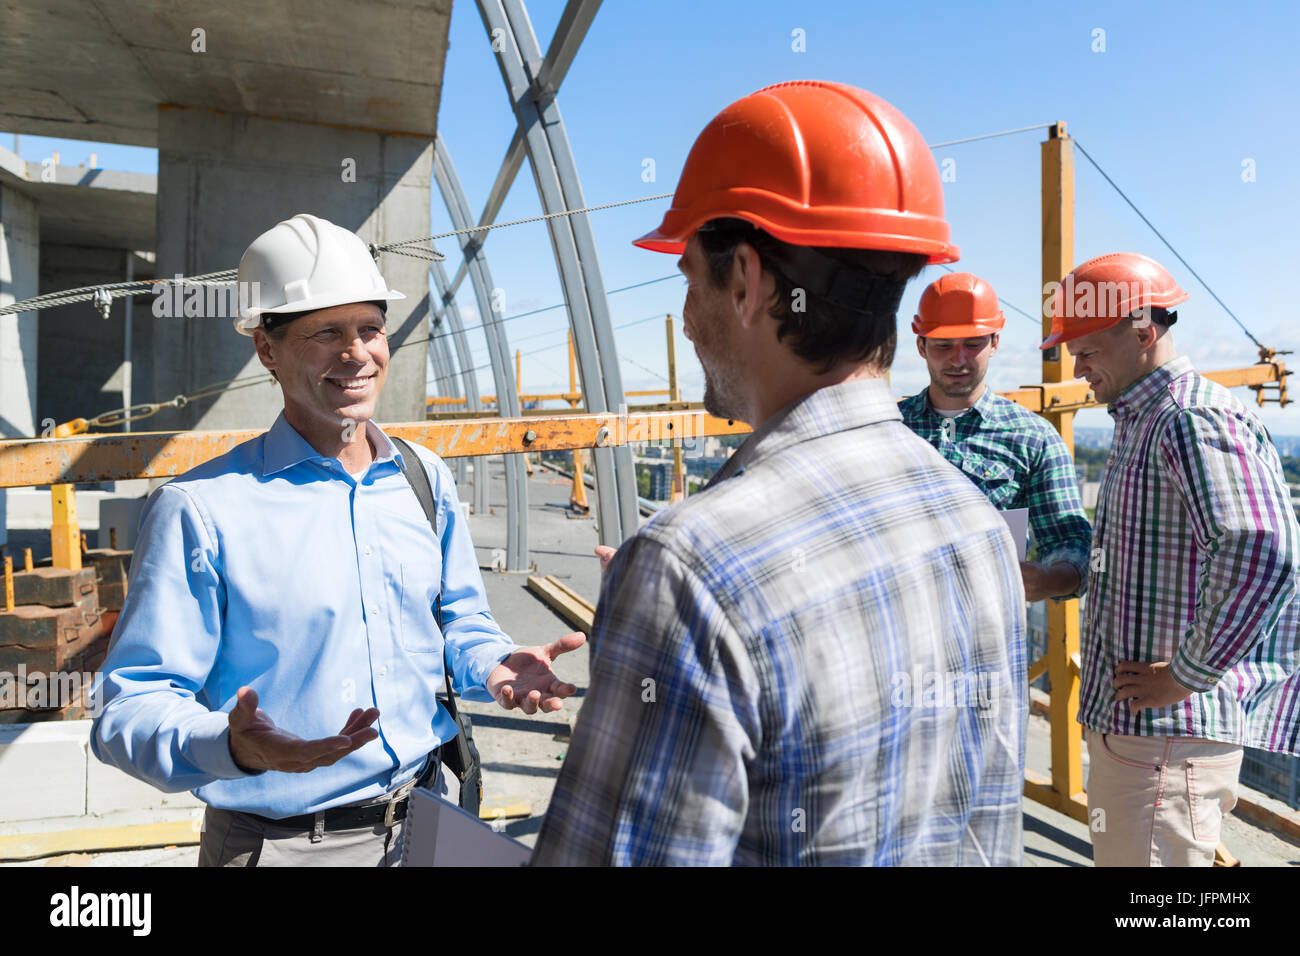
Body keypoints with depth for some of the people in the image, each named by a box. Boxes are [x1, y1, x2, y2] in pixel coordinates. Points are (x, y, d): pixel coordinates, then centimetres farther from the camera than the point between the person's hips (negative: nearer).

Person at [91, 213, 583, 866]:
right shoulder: (200, 509, -14)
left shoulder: (426, 478, 2)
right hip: (278, 843, -4)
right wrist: (234, 747, -33)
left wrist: (494, 667, -9)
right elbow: (129, 711, -14)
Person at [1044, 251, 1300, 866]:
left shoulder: (1194, 419, -18)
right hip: (1125, 724, 10)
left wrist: (1187, 676, -24)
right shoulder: (1139, 420, 16)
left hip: (1166, 733, -10)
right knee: (1116, 855, 21)